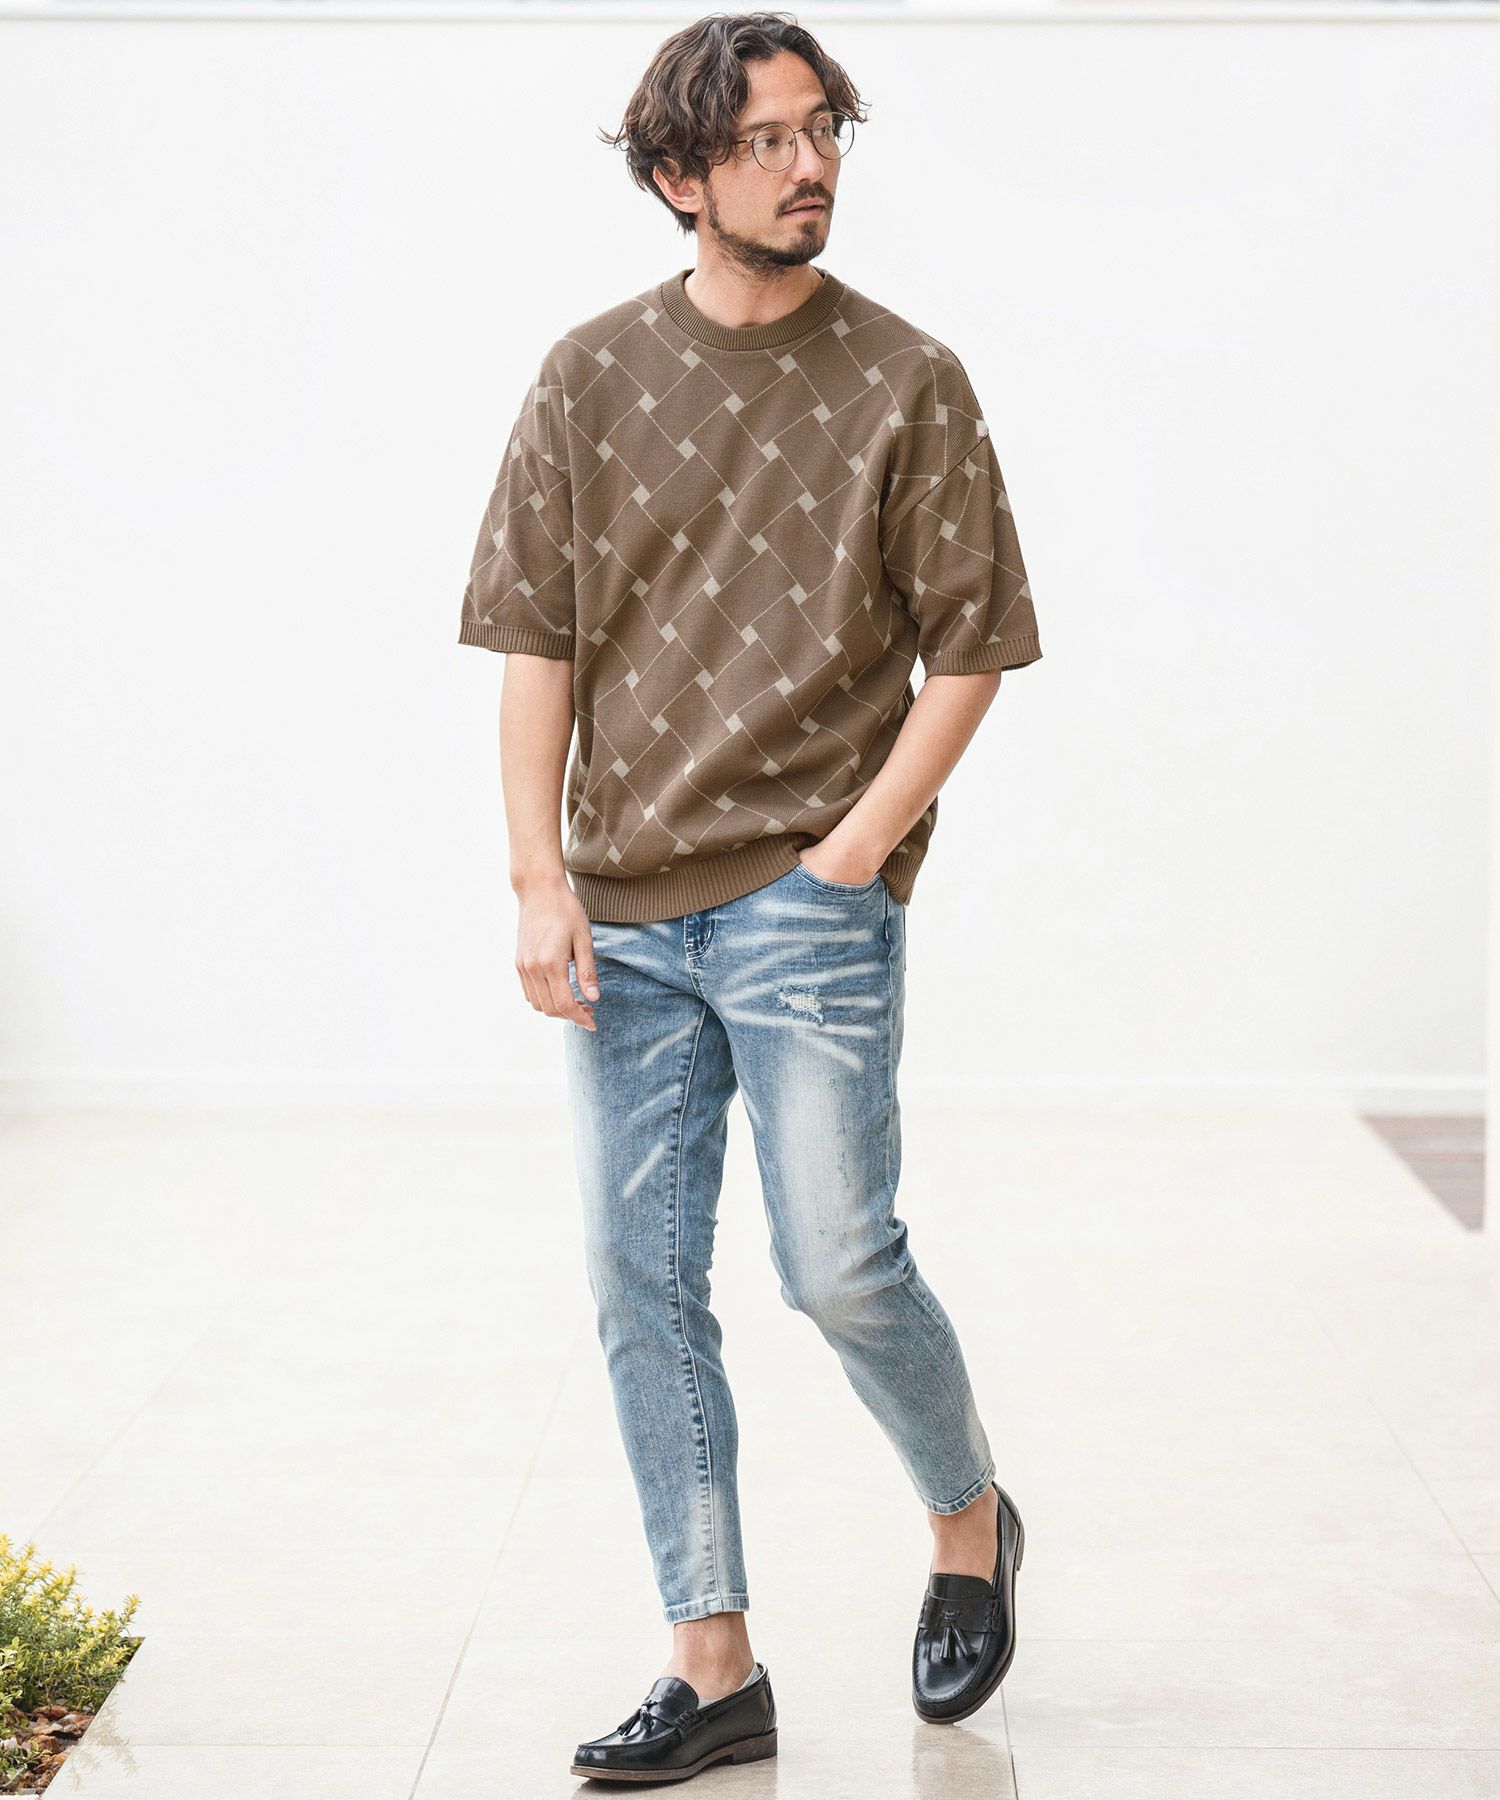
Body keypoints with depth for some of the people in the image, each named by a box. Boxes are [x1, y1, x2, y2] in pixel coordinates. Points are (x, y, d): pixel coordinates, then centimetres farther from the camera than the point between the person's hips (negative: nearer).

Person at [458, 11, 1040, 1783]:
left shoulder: (905, 382, 0)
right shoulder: (592, 374, 5)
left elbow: (969, 644, 0)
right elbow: (533, 636, 5)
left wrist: (852, 852, -8)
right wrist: (541, 879, -3)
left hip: (810, 904, -3)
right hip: (622, 918, 3)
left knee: (840, 1268, -5)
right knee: (641, 1284, 4)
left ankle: (970, 1520, 26)